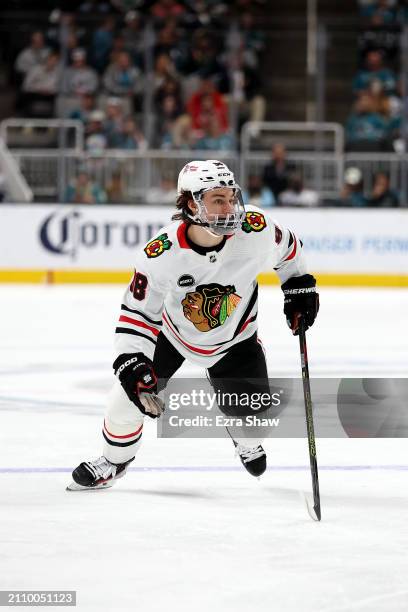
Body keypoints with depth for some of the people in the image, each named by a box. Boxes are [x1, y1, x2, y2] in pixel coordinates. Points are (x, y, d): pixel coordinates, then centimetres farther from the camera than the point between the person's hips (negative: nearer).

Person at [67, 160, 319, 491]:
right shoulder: (161, 254, -33)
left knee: (252, 411, -6)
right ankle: (114, 460, 29)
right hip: (172, 330, -1)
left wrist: (300, 288, 1)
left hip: (234, 337, 1)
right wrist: (131, 363, -34)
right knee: (129, 394, -3)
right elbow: (137, 313, -24)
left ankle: (247, 441, 36)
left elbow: (287, 246, -5)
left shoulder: (256, 229, -30)